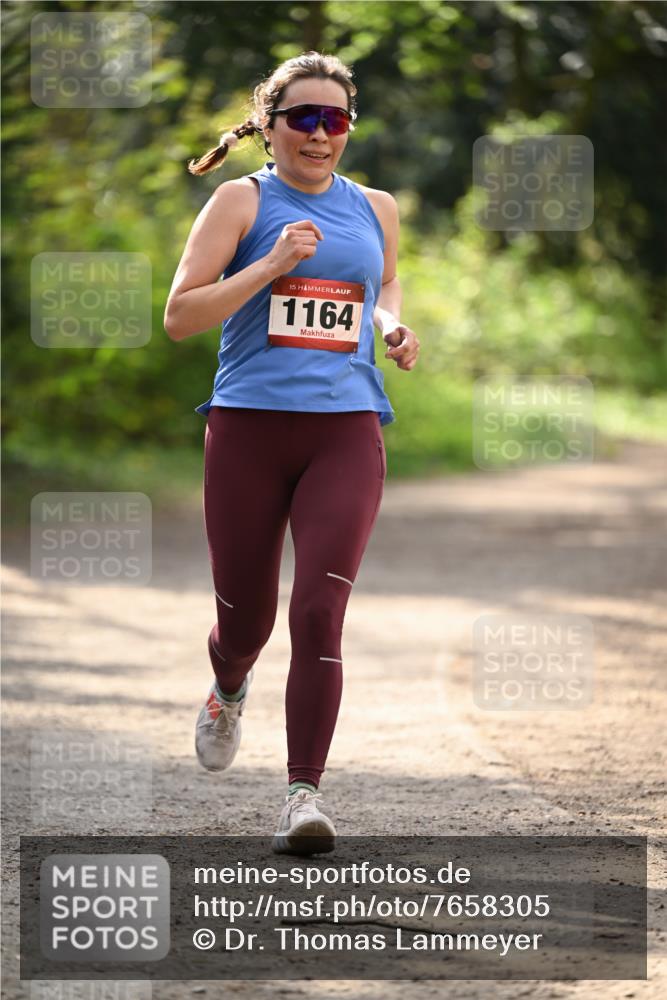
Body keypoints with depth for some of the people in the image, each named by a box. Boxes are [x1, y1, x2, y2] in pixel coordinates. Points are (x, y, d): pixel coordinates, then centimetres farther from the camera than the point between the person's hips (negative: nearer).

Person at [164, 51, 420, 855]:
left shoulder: (375, 209, 12)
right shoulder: (242, 201, 0)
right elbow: (180, 315, -7)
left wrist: (393, 327, 9)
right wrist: (272, 264, -17)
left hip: (346, 430, 1)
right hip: (248, 427, -1)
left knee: (318, 612, -15)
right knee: (245, 619, 9)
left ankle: (304, 794, -15)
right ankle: (228, 693, 46)